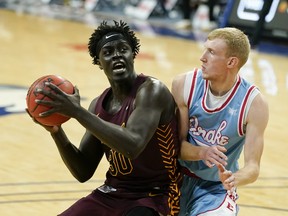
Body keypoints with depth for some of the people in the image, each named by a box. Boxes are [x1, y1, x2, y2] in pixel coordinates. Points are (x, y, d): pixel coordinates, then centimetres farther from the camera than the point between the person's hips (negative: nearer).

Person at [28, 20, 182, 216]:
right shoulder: (99, 105, 5)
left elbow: (133, 146, -33)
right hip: (111, 193, 7)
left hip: (154, 197, -7)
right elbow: (83, 172, 7)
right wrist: (56, 131, -9)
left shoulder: (152, 90, -16)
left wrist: (77, 111, -30)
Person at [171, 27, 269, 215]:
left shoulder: (254, 103, -19)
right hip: (178, 179, 3)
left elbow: (253, 167, -20)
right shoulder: (184, 85, -14)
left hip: (217, 188, -3)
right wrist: (202, 153, -31)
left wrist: (234, 178, -42)